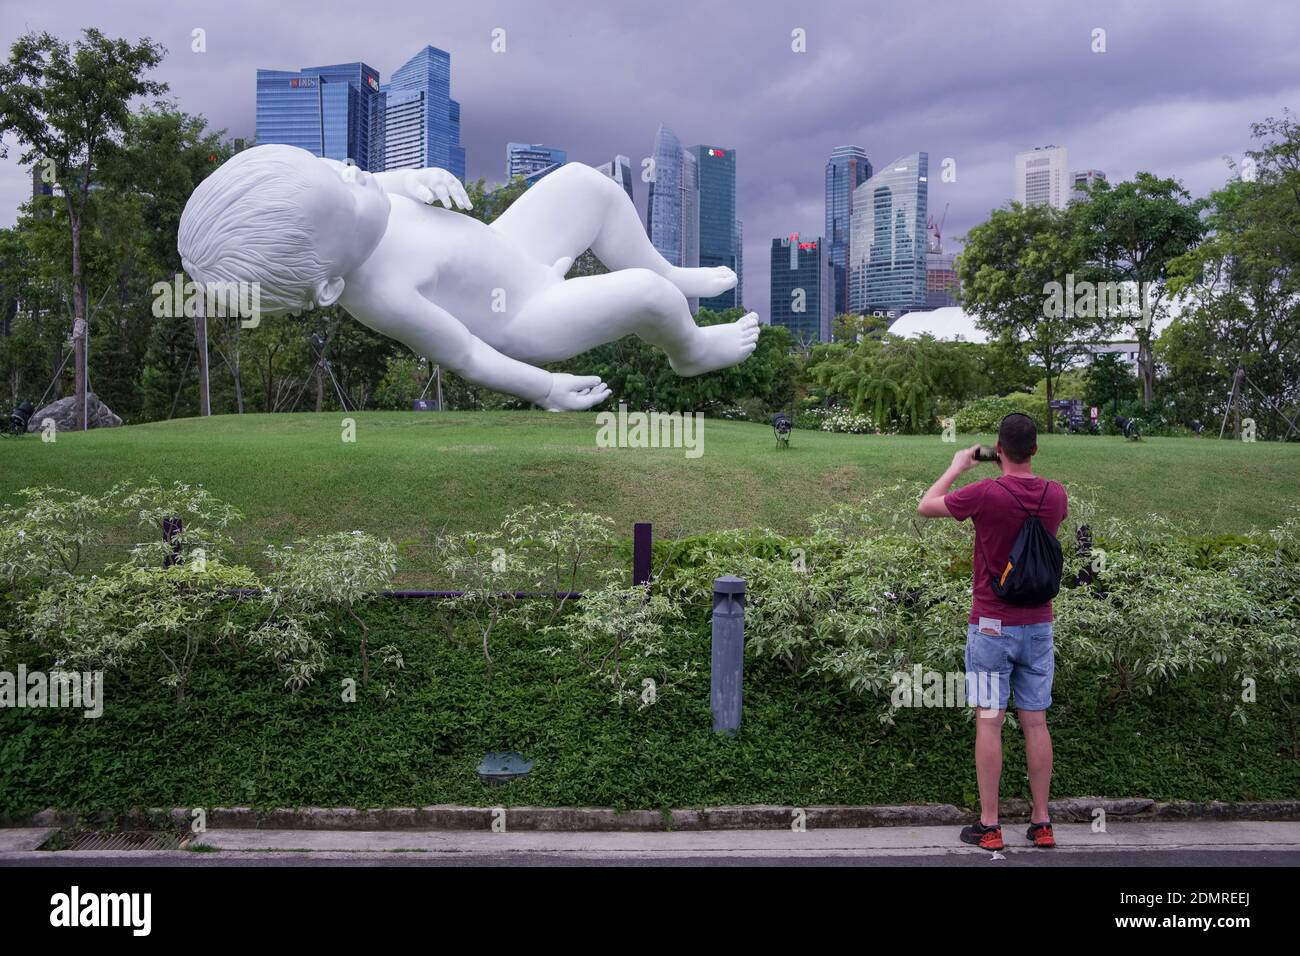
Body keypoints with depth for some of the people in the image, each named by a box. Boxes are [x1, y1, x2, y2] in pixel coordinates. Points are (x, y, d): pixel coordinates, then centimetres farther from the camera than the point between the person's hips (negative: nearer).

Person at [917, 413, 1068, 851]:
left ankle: (989, 826, 6)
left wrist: (956, 467, 14)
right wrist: (1021, 472, 26)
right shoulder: (1055, 495, -1)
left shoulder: (984, 493, -15)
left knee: (989, 722, 1)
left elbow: (925, 506, 1)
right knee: (1035, 721, 10)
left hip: (991, 626, -4)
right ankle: (1041, 823, 16)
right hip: (1039, 625, 4)